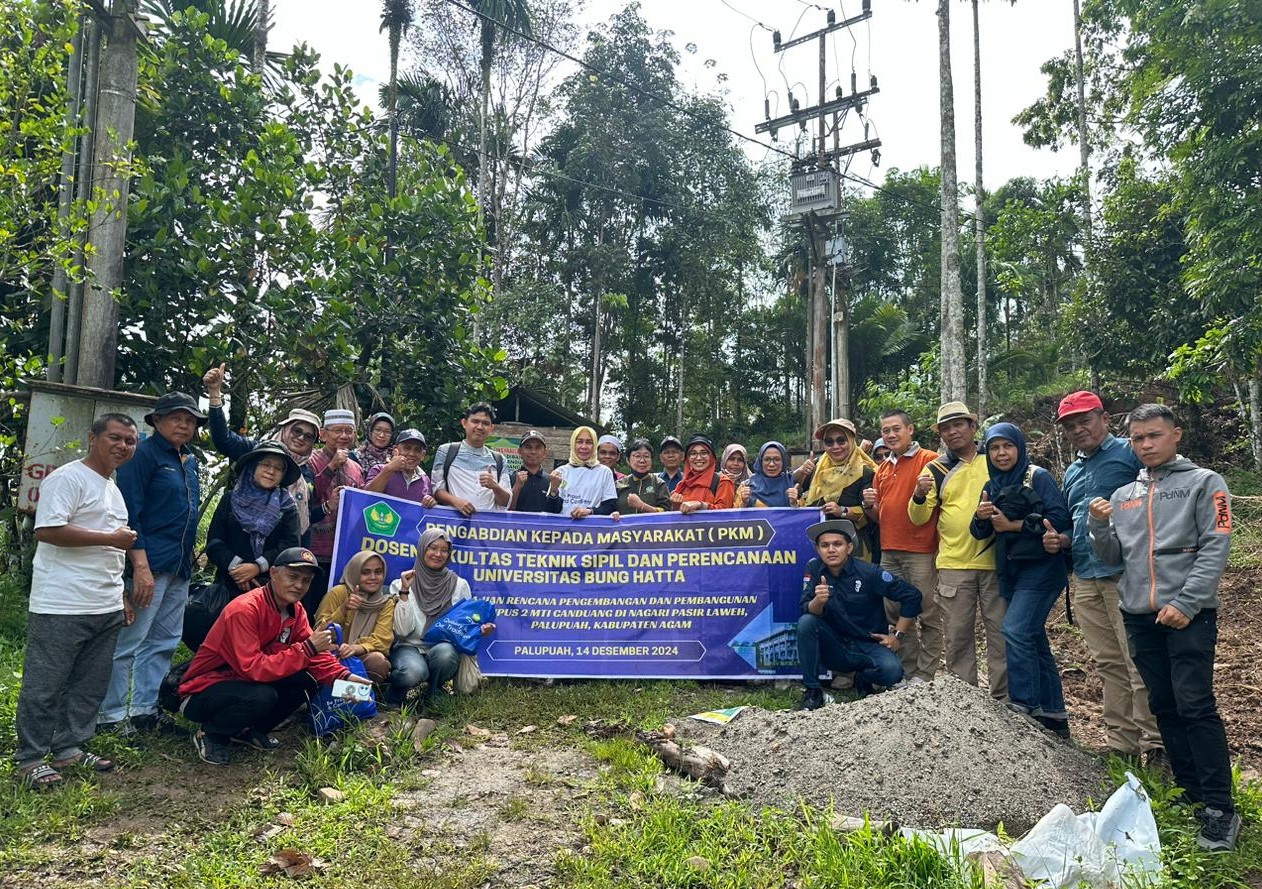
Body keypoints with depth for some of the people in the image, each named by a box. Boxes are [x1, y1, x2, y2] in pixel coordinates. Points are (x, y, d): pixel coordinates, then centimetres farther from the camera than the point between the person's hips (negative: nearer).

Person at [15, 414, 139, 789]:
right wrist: (111, 539, -16)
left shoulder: (113, 489, 19)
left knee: (90, 685, 12)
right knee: (45, 685, 3)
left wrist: (119, 596, 25)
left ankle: (70, 748, 24)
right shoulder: (68, 478, -9)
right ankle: (30, 758, 14)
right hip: (62, 607, -8)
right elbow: (48, 530, -21)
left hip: (106, 608, 8)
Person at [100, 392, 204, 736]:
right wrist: (141, 565, -21)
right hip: (150, 563, -8)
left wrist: (190, 559, 15)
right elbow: (129, 512, -15)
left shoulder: (190, 460, 15)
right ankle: (110, 715, 9)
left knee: (164, 642, 14)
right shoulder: (144, 454, -8)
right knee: (129, 641, -2)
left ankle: (143, 709, 24)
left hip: (180, 566, 9)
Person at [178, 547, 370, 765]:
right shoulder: (245, 609, -26)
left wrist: (343, 677, -21)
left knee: (307, 682, -12)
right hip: (203, 692, -7)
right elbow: (252, 668, -33)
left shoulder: (295, 609, -2)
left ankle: (250, 730, 8)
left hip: (242, 682, 8)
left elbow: (314, 653, -4)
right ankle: (211, 734, -4)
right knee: (263, 696, -34)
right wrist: (307, 648, -35)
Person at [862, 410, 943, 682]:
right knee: (895, 614, 12)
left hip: (921, 551, -7)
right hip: (889, 552, 7)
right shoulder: (882, 468, 16)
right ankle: (909, 672, 24)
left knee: (928, 616, 1)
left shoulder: (930, 460, -5)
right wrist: (869, 506, 0)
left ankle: (926, 675, 11)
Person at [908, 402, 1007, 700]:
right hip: (953, 564, 0)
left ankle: (1002, 696, 19)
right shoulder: (935, 469, 5)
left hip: (995, 561, 0)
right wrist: (919, 495, -19)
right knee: (957, 635, 6)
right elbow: (919, 518, 1)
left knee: (1000, 630, 7)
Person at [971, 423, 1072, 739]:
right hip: (1011, 570, 8)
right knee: (1034, 640, 11)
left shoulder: (1038, 477, -7)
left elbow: (1059, 518, -18)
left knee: (1016, 631, -18)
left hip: (1041, 567, -7)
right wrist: (981, 518, -11)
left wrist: (1014, 525, -17)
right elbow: (982, 532, 11)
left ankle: (1023, 707, -8)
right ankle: (1053, 715, 21)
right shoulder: (991, 486, 12)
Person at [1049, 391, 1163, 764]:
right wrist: (1061, 541, 10)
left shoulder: (1129, 453, -2)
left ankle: (1153, 745, 7)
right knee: (1108, 663, 13)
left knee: (1140, 664, -4)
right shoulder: (1072, 472, 21)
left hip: (1125, 573, -7)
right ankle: (1121, 742, 22)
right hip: (1085, 577, 8)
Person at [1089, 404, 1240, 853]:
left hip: (1188, 614, -5)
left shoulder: (1203, 483, 2)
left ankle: (1220, 809, -1)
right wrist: (1099, 526, -5)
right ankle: (1191, 792, 22)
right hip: (1139, 614, 5)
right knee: (1163, 707, 10)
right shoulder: (1123, 495, 15)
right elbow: (1112, 557, 15)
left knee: (1195, 706, -9)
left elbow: (1215, 548, -7)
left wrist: (1186, 603, -16)